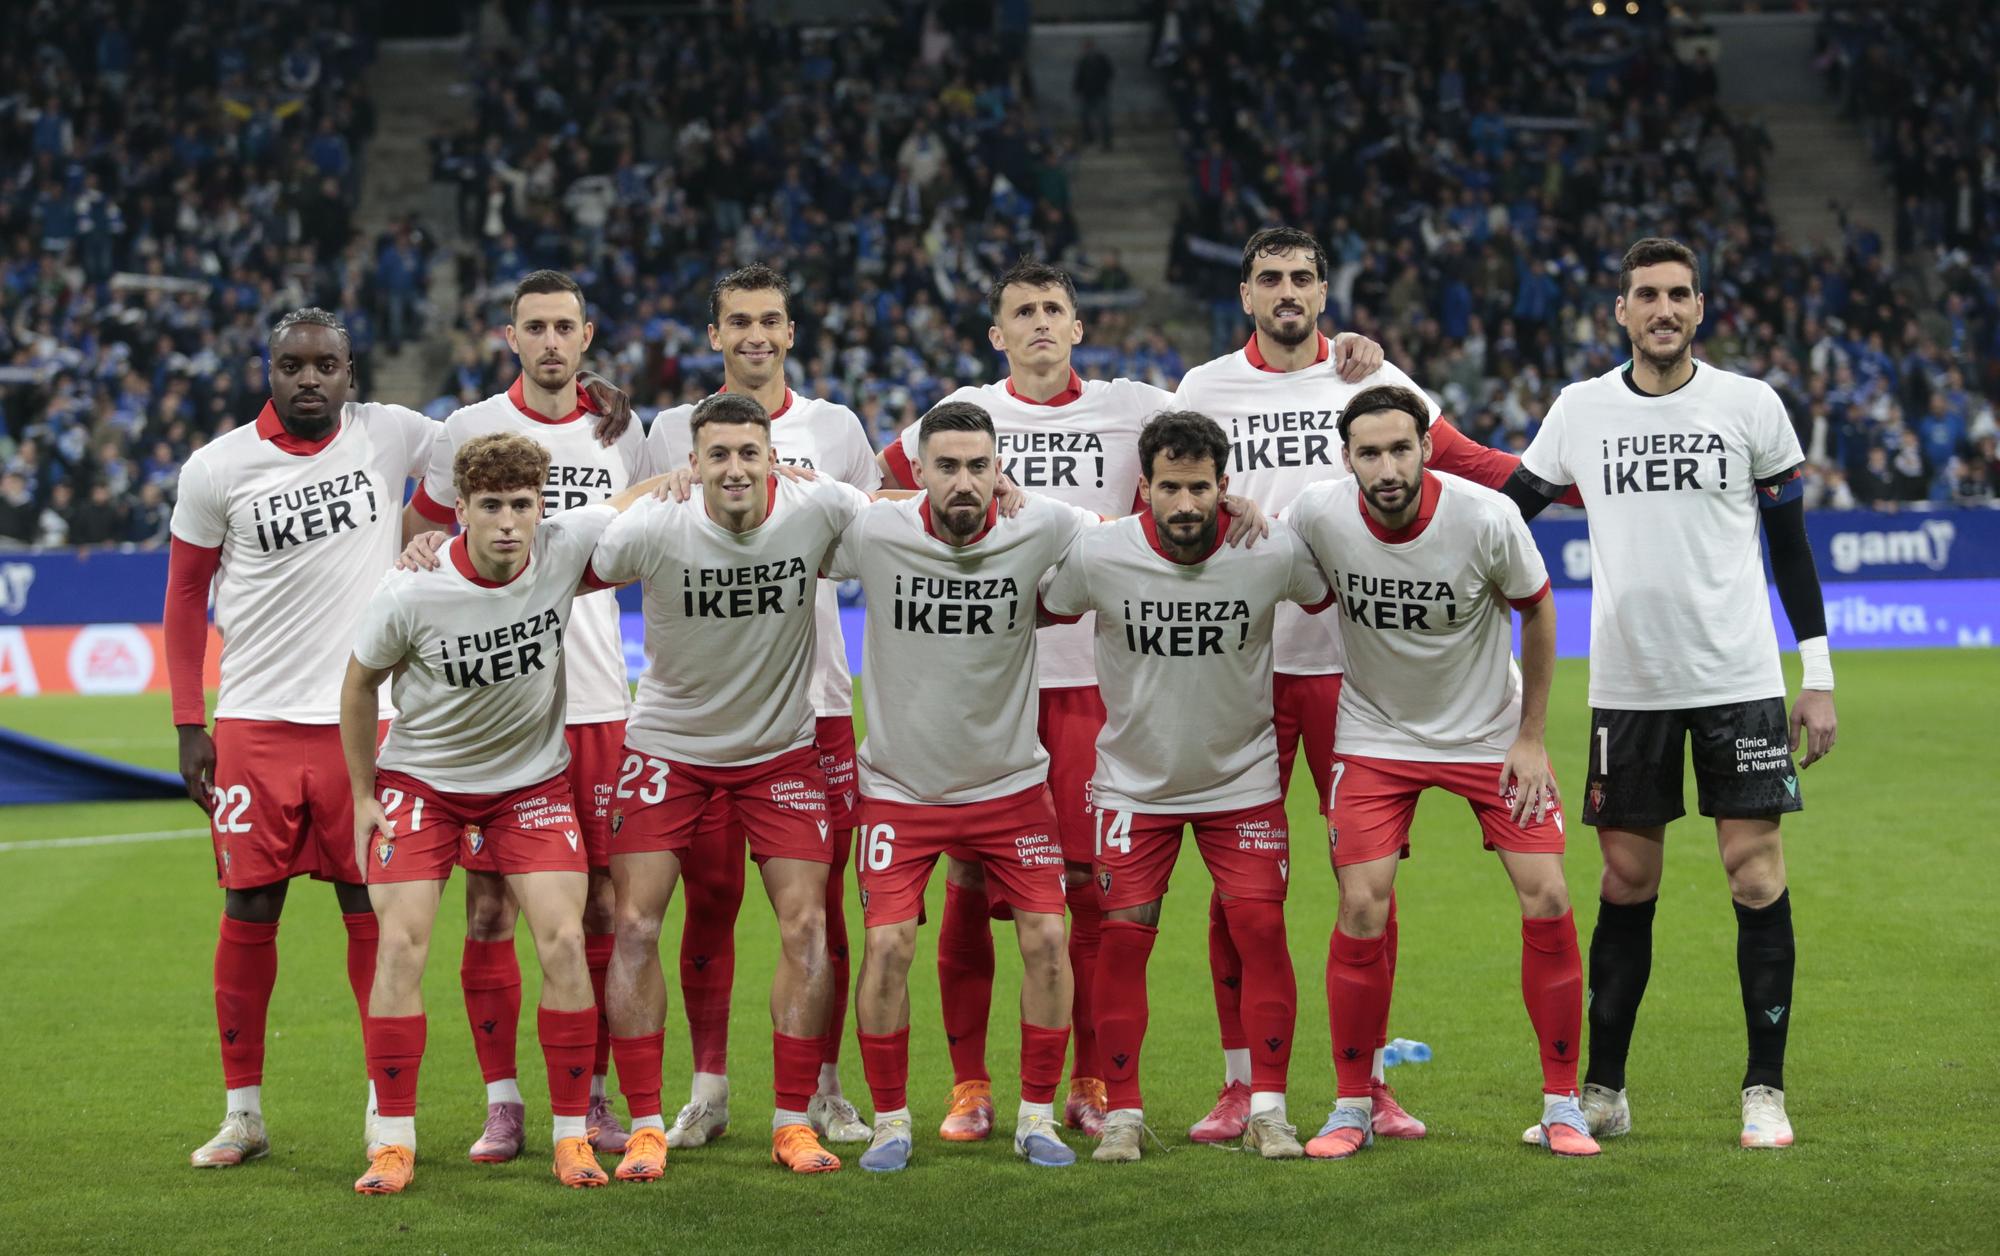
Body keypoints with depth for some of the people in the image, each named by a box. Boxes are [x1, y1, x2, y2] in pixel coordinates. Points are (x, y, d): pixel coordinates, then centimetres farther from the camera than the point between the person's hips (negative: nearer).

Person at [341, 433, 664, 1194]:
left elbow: (643, 498, 2)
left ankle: (572, 1136, 2)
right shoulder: (411, 594, -22)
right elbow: (360, 684, -4)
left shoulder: (564, 547, -18)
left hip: (533, 781, 2)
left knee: (563, 940, -10)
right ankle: (394, 1142, -1)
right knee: (400, 944, -12)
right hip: (420, 780, -1)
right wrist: (363, 796, 1)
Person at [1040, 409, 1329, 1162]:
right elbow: (1032, 614, 2)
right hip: (1134, 781, 0)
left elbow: (1332, 599, 5)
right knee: (1122, 937, -4)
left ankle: (1267, 1112, 4)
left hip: (1242, 780, 0)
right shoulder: (1096, 556, -18)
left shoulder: (1274, 554, -17)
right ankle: (1122, 1113, 8)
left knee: (1262, 930, -7)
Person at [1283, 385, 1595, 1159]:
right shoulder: (1318, 514, -21)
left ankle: (1561, 1103, 5)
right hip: (1376, 736, 0)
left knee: (1546, 901, -9)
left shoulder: (1487, 518, -23)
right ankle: (1353, 1106, 5)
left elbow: (1537, 611, -5)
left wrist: (1531, 739, -4)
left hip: (1490, 731, 0)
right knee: (1361, 909, -11)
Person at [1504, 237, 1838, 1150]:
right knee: (1626, 886, 6)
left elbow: (1791, 544, 6)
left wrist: (1818, 676, 3)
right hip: (1627, 687, 1)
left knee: (1758, 878, -4)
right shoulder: (1580, 410, 4)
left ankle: (1764, 1092, 5)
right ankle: (1603, 1092, 14)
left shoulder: (1750, 405, 1)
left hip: (1740, 680, -1)